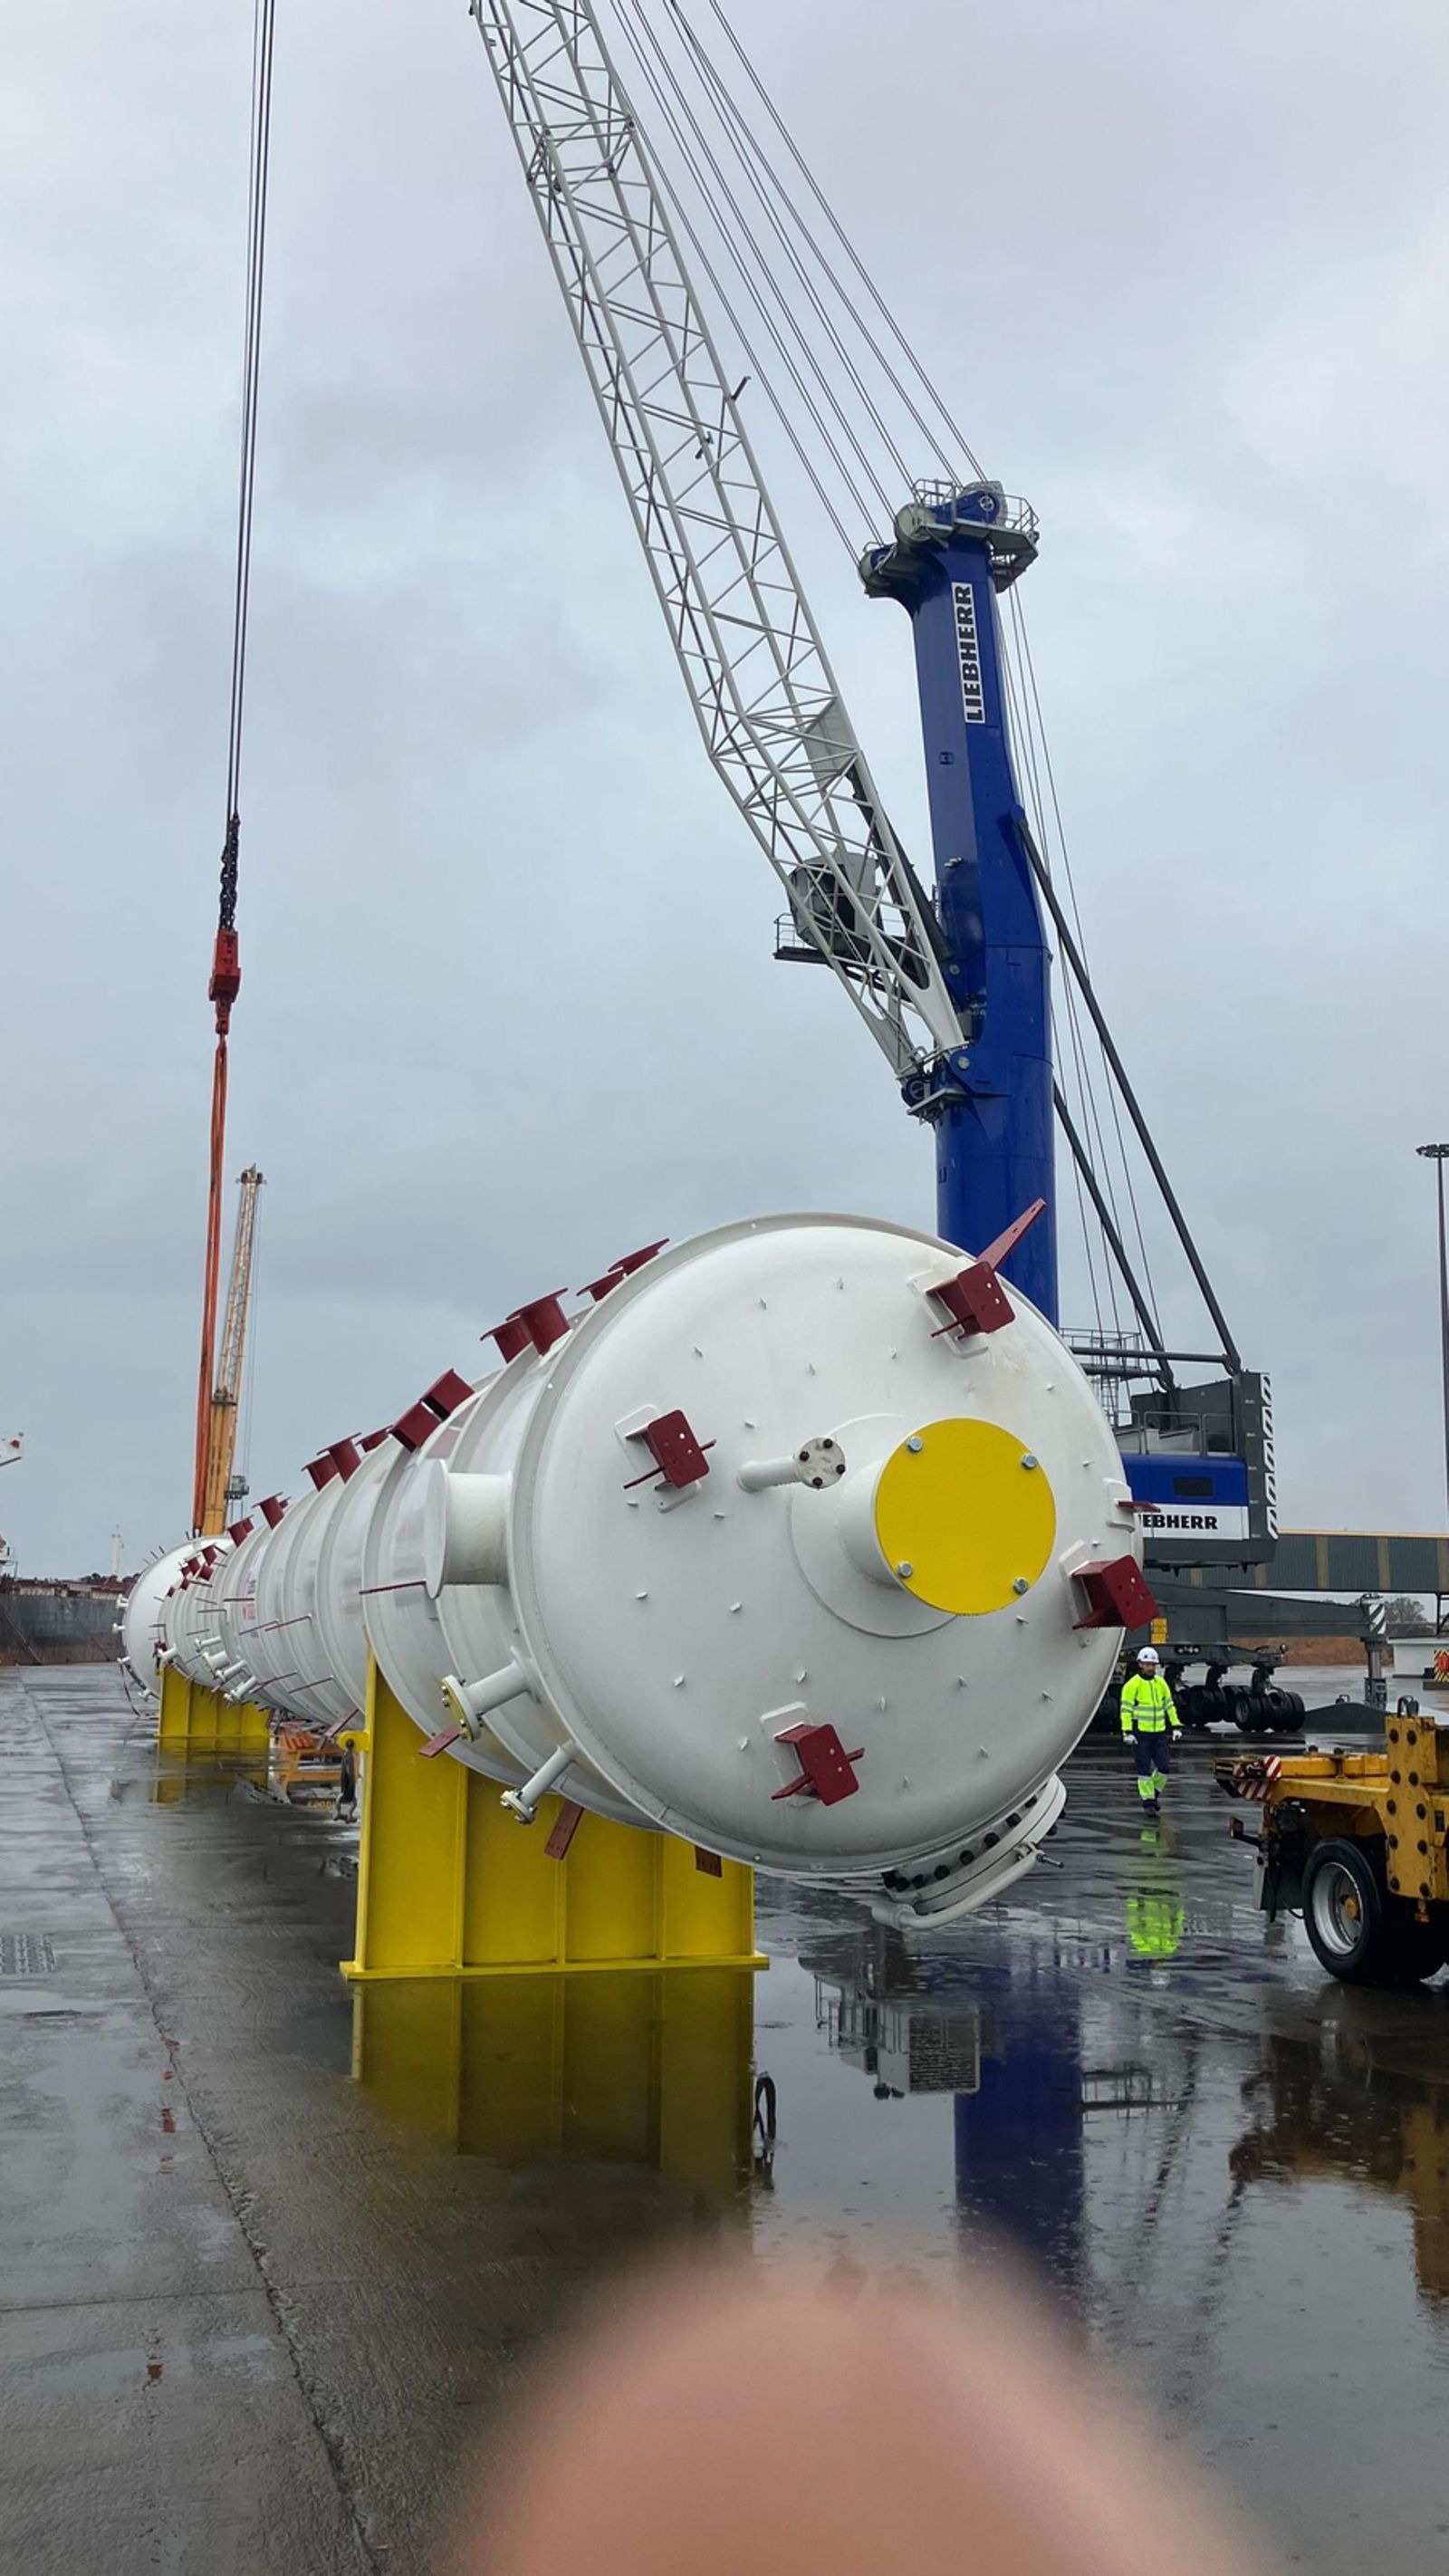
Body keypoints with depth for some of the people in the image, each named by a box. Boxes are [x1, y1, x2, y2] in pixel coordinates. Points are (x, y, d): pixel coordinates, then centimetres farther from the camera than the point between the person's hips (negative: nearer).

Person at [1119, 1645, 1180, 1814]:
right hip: (1140, 1734, -4)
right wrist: (1127, 1731, -16)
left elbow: (1169, 1705, 15)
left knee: (1164, 1767, -1)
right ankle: (1148, 1801, 8)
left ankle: (1155, 1791, 24)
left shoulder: (1160, 1683, 8)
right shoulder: (1132, 1685, -8)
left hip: (1159, 1733, 4)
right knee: (1145, 1770, -2)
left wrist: (1176, 1726, 8)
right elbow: (1126, 1709, -9)